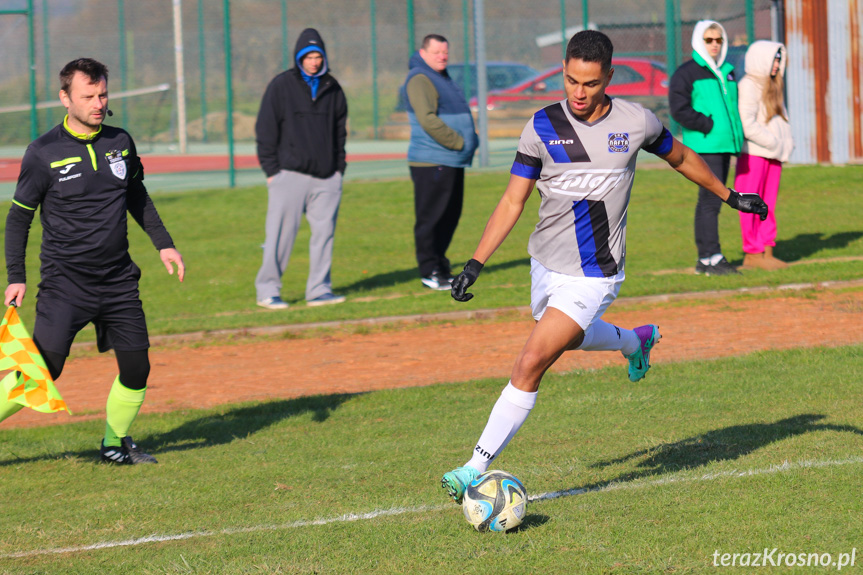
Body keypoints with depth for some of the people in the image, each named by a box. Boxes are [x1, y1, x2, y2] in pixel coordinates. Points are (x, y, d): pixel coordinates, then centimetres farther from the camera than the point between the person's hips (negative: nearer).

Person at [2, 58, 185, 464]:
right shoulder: (44, 153, -8)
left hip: (119, 280, 5)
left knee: (137, 369, 2)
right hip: (65, 282, -4)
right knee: (43, 370, -13)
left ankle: (115, 444, 21)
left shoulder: (120, 142, 5)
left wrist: (163, 243, 16)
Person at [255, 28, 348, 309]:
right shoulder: (281, 86, 1)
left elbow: (340, 131, 21)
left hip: (326, 177, 4)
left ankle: (319, 290, 8)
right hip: (290, 174, -4)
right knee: (281, 233, -6)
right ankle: (267, 290, 1)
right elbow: (265, 130, 1)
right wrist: (271, 170, -5)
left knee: (324, 233, 2)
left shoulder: (332, 89, 13)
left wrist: (339, 167, 12)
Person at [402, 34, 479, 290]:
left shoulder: (442, 78, 21)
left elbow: (459, 116, 30)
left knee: (450, 216, 13)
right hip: (431, 162, -10)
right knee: (430, 217, -6)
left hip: (453, 162, 10)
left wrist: (472, 139, 12)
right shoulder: (420, 79, -11)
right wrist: (459, 142, -18)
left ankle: (440, 266, 23)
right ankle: (430, 271, -3)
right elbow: (428, 120, -22)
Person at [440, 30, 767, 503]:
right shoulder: (544, 126, -6)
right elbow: (513, 201, -4)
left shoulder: (635, 122, -9)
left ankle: (476, 469, -9)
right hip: (545, 265, 4)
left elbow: (680, 158, 12)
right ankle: (636, 341, 59)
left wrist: (729, 196, 24)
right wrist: (476, 263, -13)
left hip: (593, 277, -4)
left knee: (529, 366, -13)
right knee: (568, 338, 28)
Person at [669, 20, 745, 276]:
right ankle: (710, 257, -12)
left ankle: (706, 258, 12)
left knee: (711, 201, 9)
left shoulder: (727, 73, 19)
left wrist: (735, 132, 10)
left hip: (725, 145, 7)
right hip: (703, 145, -7)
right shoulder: (686, 73, -3)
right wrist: (708, 126, -16)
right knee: (711, 199, -12)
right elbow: (679, 110, -11)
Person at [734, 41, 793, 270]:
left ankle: (766, 252, 11)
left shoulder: (772, 86, 17)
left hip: (773, 154, 9)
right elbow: (747, 125, -17)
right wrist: (773, 143, -15)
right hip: (753, 154, -9)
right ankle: (752, 254, -3)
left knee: (769, 203, 8)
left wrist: (786, 143, 4)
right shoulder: (748, 86, -11)